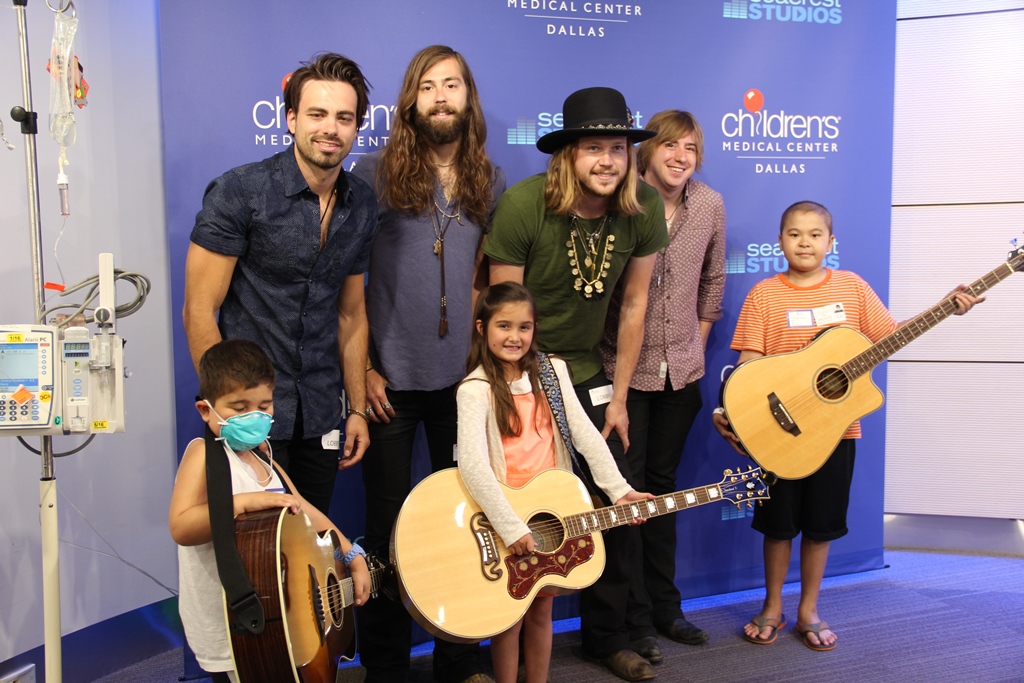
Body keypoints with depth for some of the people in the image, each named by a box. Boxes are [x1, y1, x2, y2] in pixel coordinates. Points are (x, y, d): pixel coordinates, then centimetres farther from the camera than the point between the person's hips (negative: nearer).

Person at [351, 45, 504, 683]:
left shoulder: (490, 182, 8)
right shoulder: (375, 172, -3)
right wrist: (360, 366, -7)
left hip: (465, 378, 3)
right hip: (390, 380, -3)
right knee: (389, 523, 7)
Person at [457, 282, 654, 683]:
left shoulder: (552, 371, 2)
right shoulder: (476, 389, -14)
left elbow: (584, 432, -1)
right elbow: (472, 464, -26)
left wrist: (619, 489, -8)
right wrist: (512, 527, -29)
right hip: (502, 518, -4)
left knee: (541, 611, 14)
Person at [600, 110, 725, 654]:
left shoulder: (709, 206, 2)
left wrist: (697, 345, 14)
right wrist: (604, 350, -3)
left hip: (682, 371, 4)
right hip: (624, 369, -4)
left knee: (662, 485, 15)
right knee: (626, 491, 2)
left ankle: (663, 606, 29)